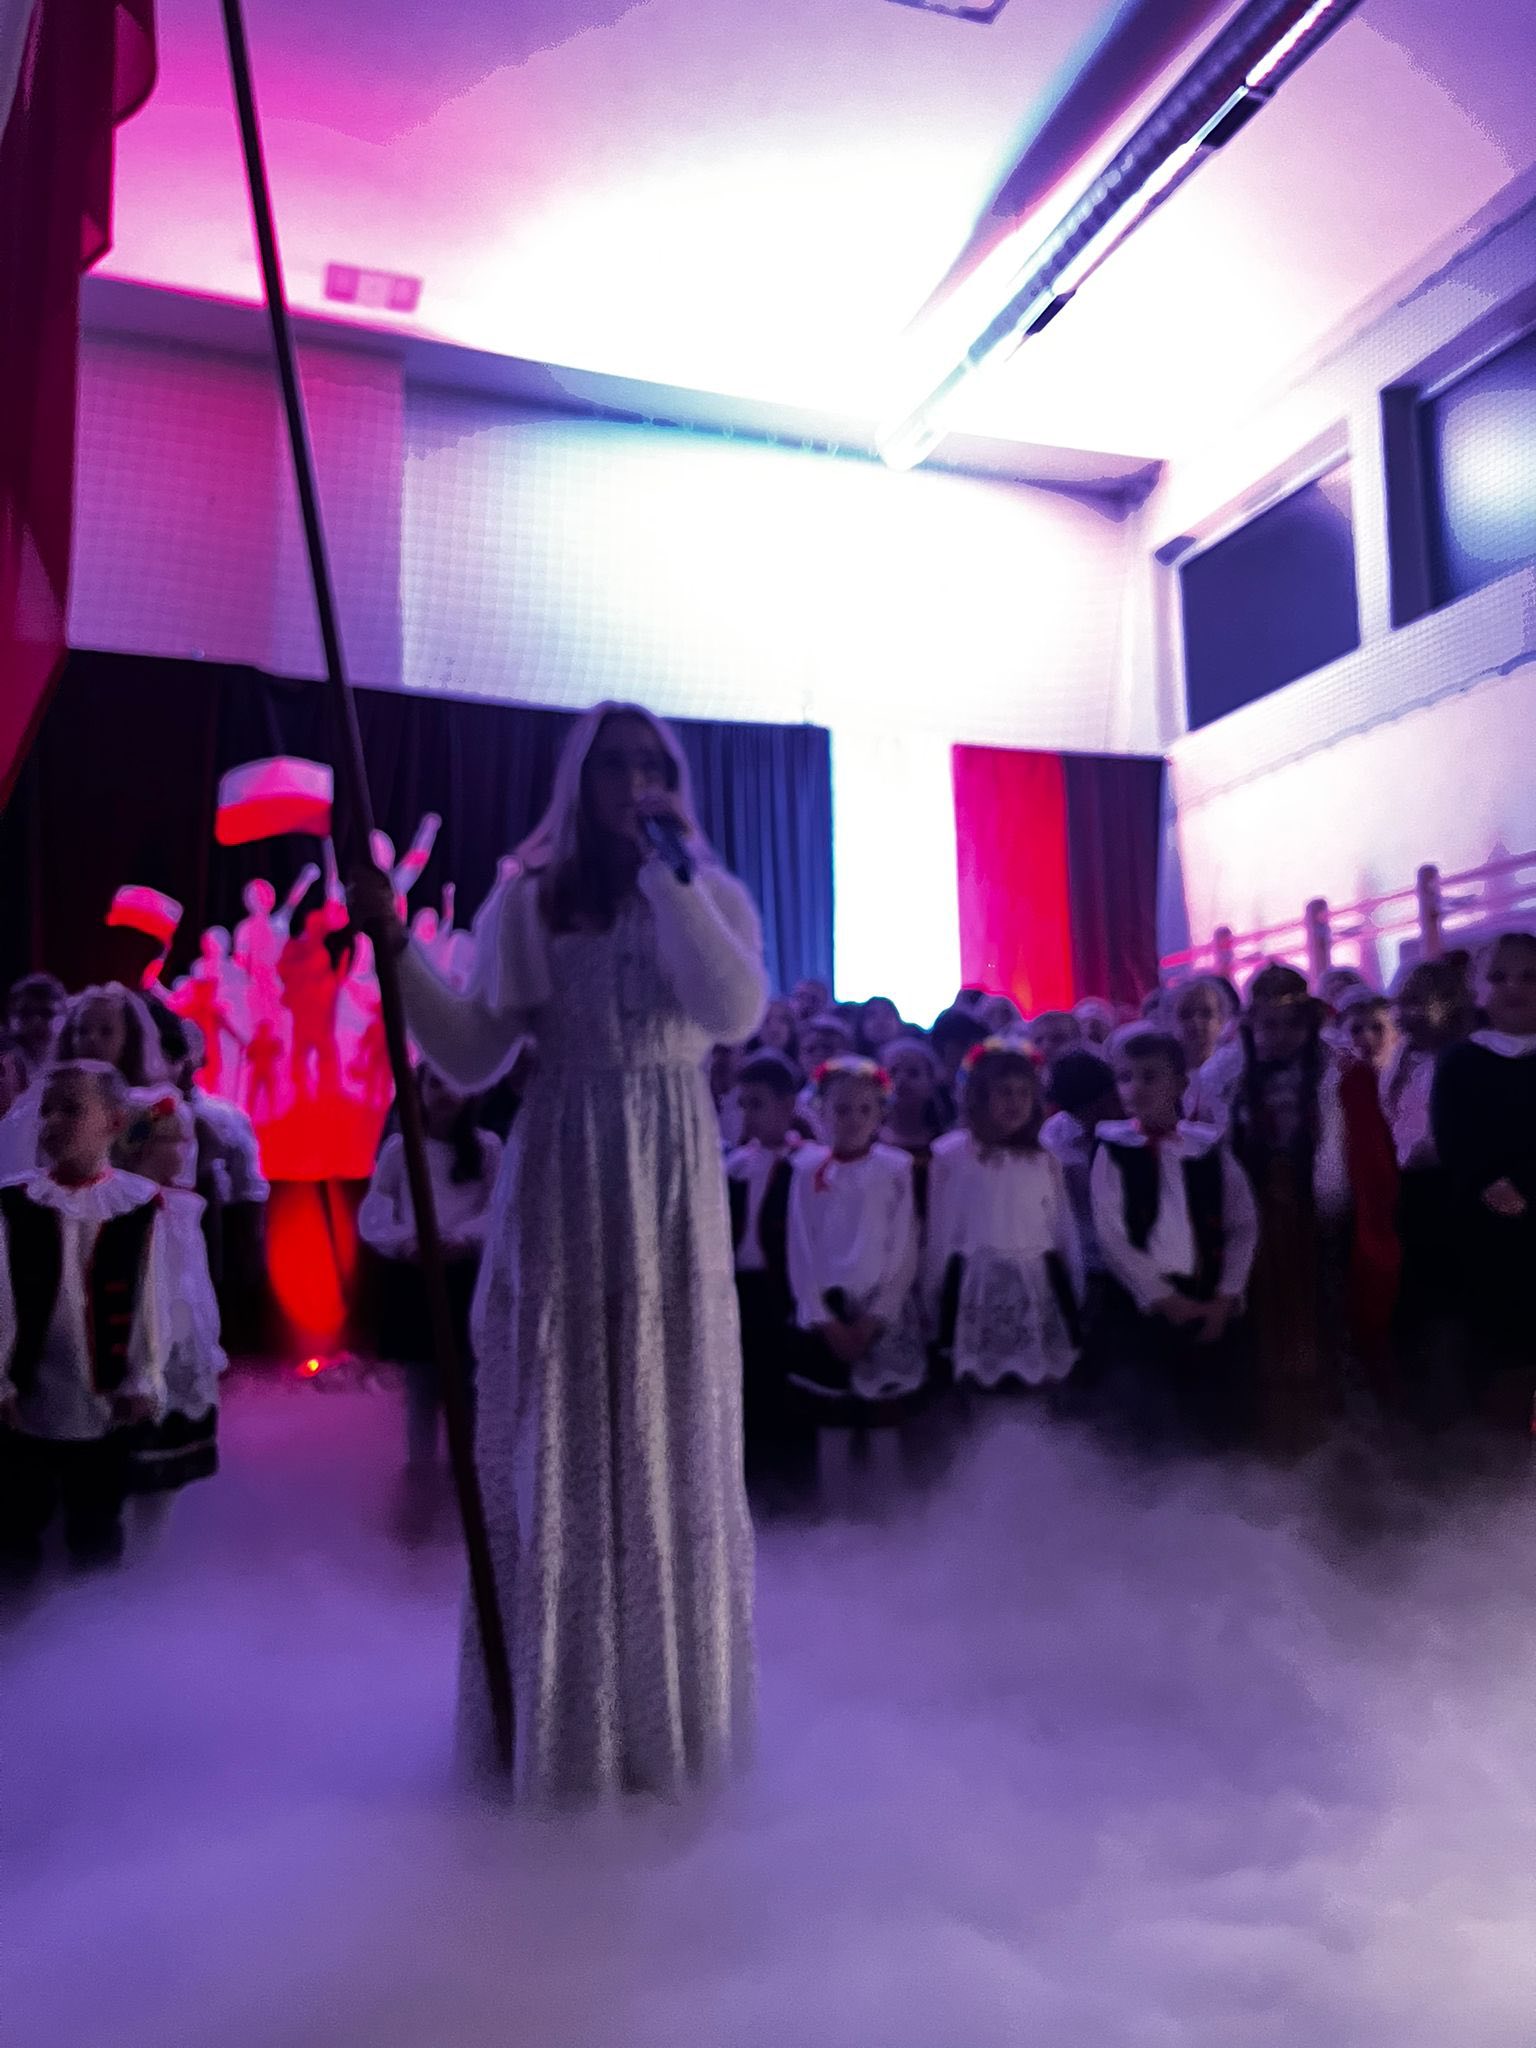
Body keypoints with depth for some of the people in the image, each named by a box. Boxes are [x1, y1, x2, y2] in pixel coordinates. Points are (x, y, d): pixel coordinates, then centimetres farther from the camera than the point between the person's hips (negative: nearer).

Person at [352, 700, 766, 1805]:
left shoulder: (716, 895, 4)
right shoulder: (526, 901, 4)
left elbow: (739, 1015, -16)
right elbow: (473, 1060, -1)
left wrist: (667, 873, -15)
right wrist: (399, 950, -12)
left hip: (673, 1189, 0)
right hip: (561, 1183, 0)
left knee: (672, 1439, 7)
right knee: (555, 1441, 6)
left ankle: (671, 1703, 26)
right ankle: (558, 1709, 24)